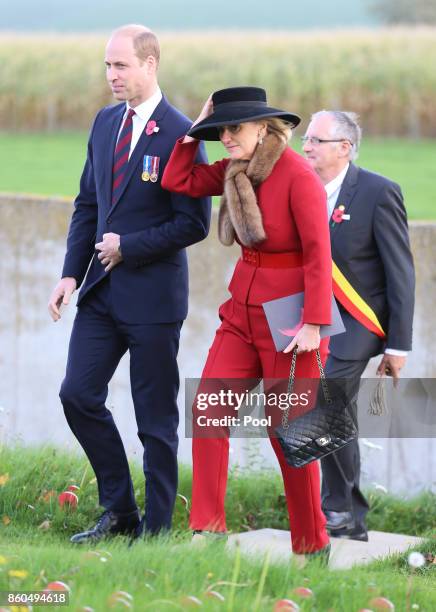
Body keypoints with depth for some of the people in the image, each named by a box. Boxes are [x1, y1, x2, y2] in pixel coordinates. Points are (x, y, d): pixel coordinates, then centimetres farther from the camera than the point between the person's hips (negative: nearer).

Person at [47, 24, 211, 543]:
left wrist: (128, 246, -15)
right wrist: (72, 273, 5)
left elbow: (194, 223, -14)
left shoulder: (179, 135, -13)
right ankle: (119, 512, 17)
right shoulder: (105, 123, 9)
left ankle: (155, 528, 12)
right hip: (102, 288, 7)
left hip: (152, 294, -7)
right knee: (78, 395, 4)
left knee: (155, 418, 2)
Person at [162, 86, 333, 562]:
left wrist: (314, 324, -22)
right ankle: (208, 530, -1)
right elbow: (177, 182, 9)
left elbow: (318, 255, -19)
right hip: (242, 312, 7)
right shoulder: (237, 171, 5)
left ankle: (313, 544, 15)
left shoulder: (298, 176, -18)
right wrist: (193, 131, 1)